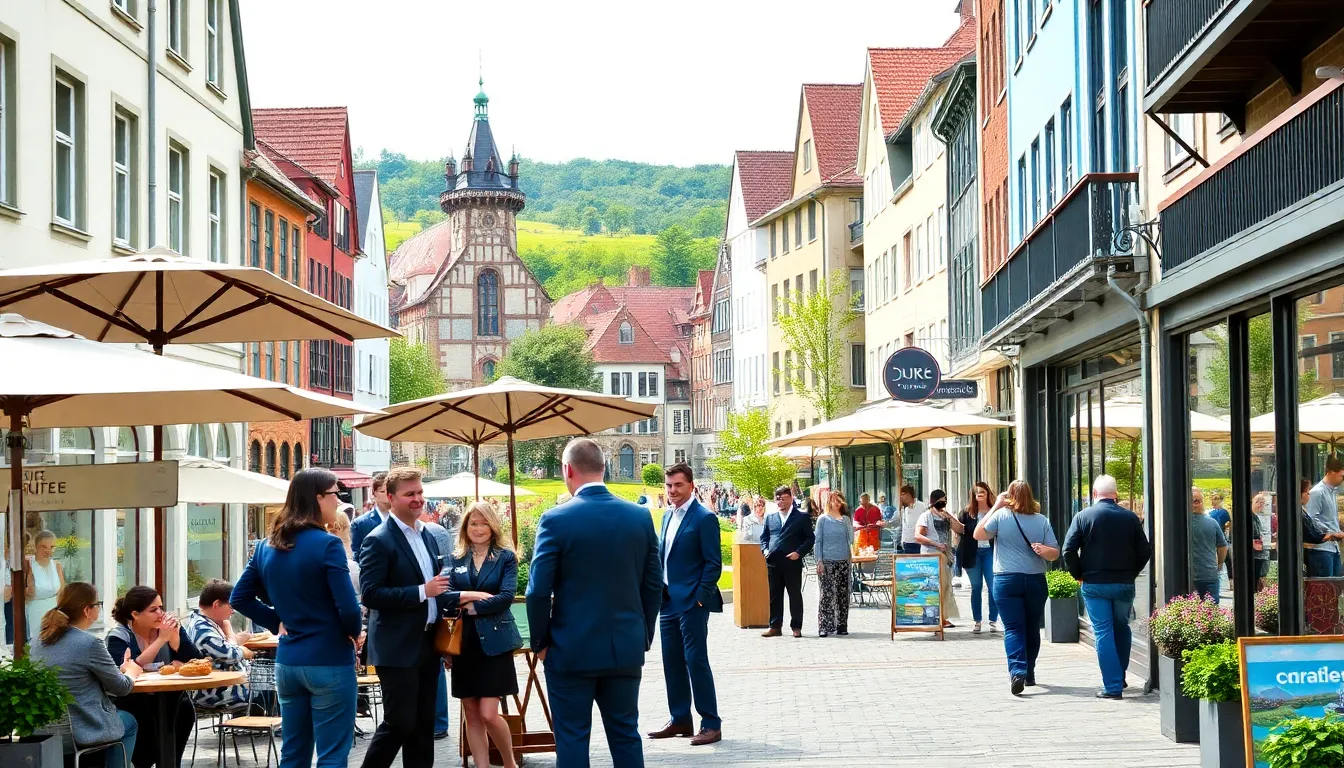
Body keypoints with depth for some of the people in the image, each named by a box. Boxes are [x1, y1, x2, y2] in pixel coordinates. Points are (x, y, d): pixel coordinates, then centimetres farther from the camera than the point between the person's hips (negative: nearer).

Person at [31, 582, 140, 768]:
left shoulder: (41, 639, 2)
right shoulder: (90, 643, -19)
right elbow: (122, 688, -6)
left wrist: (120, 669, 21)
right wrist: (131, 672, 16)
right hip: (79, 733, -7)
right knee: (128, 722, 25)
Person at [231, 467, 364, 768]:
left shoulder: (267, 547, 6)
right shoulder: (327, 544, -15)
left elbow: (239, 598, 11)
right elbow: (348, 608, -18)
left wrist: (278, 623, 10)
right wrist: (354, 633, 1)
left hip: (287, 662, 7)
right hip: (329, 661, -7)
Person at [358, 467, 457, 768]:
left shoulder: (427, 536, 13)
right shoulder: (379, 540, -12)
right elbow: (370, 594, -20)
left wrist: (456, 599, 7)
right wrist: (422, 592, -23)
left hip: (427, 644, 8)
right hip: (398, 648, -8)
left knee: (423, 724, 10)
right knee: (399, 723, -6)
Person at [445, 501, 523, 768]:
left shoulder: (506, 557, 1)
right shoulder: (454, 557, 9)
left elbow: (507, 596, -11)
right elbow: (445, 593, -1)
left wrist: (472, 607, -12)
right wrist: (471, 594, -15)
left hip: (494, 642, -3)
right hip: (464, 642, 4)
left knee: (488, 714, -8)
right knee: (471, 714, 6)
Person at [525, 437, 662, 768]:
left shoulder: (556, 520, -11)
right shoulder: (641, 517, 1)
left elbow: (538, 591, -11)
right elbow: (654, 586, 5)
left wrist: (540, 642, 2)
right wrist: (643, 637, 15)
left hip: (571, 650, -4)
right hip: (626, 650, 4)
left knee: (572, 740, 3)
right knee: (626, 735, 12)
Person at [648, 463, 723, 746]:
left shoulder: (704, 518, -10)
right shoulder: (668, 516, 13)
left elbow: (713, 563, -12)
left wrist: (700, 598, -15)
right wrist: (660, 590, 11)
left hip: (692, 603, -8)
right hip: (668, 601, 8)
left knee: (696, 661, -7)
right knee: (672, 662, 10)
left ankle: (711, 724, -1)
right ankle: (680, 720, 19)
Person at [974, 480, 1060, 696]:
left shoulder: (1001, 515, -7)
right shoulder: (1042, 521, 3)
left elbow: (978, 534, 4)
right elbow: (1055, 553, 2)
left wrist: (995, 507, 4)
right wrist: (1043, 550, -15)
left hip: (1006, 580, -3)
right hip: (1036, 581, 3)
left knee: (1013, 628, -5)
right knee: (1032, 628, 15)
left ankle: (1017, 671, -23)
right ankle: (1029, 673, 25)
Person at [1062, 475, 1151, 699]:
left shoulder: (1083, 516, -6)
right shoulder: (1130, 518, -1)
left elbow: (1069, 550, -9)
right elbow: (1145, 551, 0)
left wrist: (1079, 575, 4)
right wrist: (1131, 573, 13)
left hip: (1094, 584, -2)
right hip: (1124, 584, 2)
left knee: (1103, 633, 0)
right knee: (1121, 628, 20)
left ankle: (1112, 686, -4)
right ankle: (1120, 677, 26)